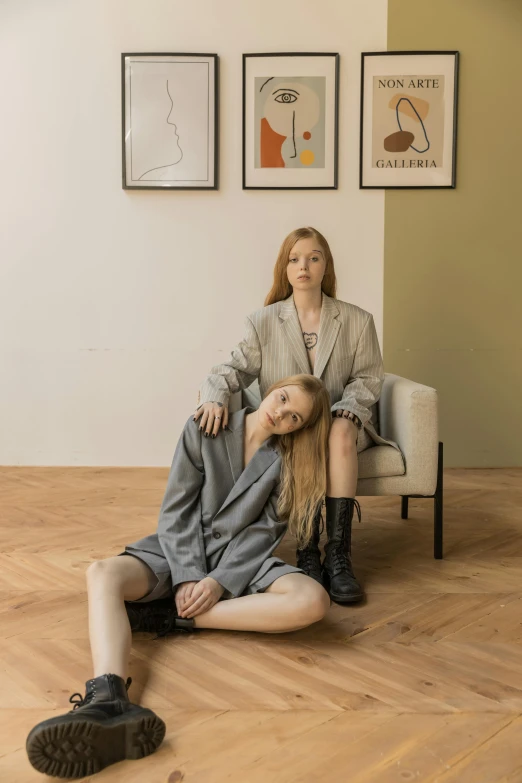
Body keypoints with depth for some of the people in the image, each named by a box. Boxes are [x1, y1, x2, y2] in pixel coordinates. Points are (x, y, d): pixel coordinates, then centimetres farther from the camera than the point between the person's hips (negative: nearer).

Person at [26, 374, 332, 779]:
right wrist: (187, 577, -16)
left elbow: (262, 533, -5)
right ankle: (109, 701, -55)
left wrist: (220, 582, -19)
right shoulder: (205, 429, -1)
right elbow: (176, 510, -4)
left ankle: (172, 615, -27)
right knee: (103, 573, -30)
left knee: (313, 601, -30)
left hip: (243, 561, 1)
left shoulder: (289, 461, 1)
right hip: (182, 551, 0)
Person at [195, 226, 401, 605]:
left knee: (341, 431, -35)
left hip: (342, 423, 1)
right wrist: (215, 394, -25)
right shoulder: (264, 322, 5)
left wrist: (346, 409, -15)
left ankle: (338, 553, -32)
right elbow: (235, 368, -2)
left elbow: (369, 378, 6)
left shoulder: (357, 320, 6)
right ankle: (308, 554, -27)